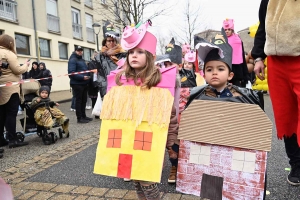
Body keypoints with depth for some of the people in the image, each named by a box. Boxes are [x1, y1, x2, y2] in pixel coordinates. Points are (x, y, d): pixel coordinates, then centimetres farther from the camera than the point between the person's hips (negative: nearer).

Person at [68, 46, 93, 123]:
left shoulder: (82, 60, 20)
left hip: (84, 84, 9)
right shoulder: (72, 60, -8)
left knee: (84, 100, 13)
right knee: (78, 100, -3)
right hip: (77, 84, -9)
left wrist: (87, 76, 9)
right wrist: (82, 77, -26)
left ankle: (83, 116, 22)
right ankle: (79, 118, 2)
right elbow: (71, 72, -21)